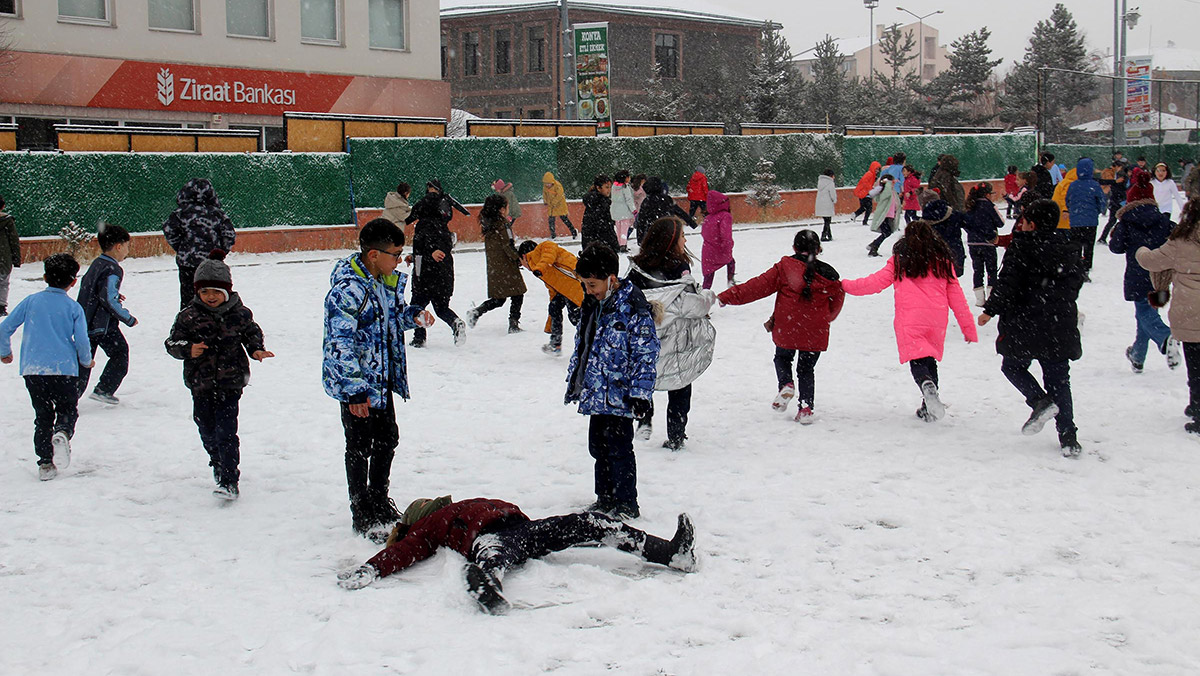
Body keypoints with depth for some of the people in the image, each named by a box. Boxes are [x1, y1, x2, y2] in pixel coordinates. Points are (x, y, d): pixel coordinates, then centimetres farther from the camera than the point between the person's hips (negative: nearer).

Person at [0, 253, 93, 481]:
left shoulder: (31, 301, 6)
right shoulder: (73, 307, 0)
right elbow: (81, 341, -4)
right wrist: (87, 361, 15)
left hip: (32, 369, 2)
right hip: (63, 369, -2)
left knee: (43, 415, 13)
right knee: (67, 409, 12)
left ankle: (45, 463, 7)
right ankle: (62, 433, -22)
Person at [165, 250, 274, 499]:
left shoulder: (240, 314, -3)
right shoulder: (188, 316, -5)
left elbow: (252, 333, 14)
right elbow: (172, 342, -2)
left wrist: (256, 350, -4)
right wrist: (188, 349, -21)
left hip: (230, 383, -2)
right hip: (200, 384, 2)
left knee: (226, 432, -10)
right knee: (207, 430, 16)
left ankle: (229, 481, -8)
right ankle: (218, 464, 42)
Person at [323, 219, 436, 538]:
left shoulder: (387, 281, 5)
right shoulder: (348, 290, -24)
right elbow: (340, 343, -28)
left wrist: (414, 315, 1)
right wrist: (354, 389, -30)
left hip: (383, 380, 9)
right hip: (356, 384, -9)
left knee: (387, 440, 18)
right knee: (360, 447, 4)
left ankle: (380, 503, 36)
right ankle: (362, 514, 18)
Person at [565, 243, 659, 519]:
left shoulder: (632, 307, -16)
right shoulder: (591, 305, 9)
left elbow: (646, 352, -15)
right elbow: (581, 345, 21)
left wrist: (640, 392, -17)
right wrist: (574, 381, 23)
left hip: (619, 396, -8)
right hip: (595, 393, 8)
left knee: (618, 449, -2)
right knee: (598, 446, 15)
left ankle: (626, 505, 10)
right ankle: (605, 499, 29)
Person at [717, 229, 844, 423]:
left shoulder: (783, 268, -8)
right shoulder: (827, 275, -1)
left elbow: (758, 286, -12)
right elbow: (836, 302, 13)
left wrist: (727, 297, -9)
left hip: (786, 330, -1)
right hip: (815, 334, 1)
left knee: (782, 358, 25)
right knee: (806, 369, 15)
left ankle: (786, 384, -1)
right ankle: (806, 408, 7)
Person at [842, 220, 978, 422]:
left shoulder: (900, 259, 7)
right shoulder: (943, 260, 13)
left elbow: (878, 281, 5)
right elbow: (956, 295, 13)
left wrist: (847, 285, 16)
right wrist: (968, 328, 16)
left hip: (910, 319, -3)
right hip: (936, 320, 3)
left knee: (917, 361, -6)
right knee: (930, 360, 16)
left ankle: (927, 386, -38)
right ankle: (929, 409, 14)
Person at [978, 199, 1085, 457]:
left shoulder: (1021, 247, -7)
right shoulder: (1071, 250, 9)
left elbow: (1008, 283, -14)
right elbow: (1075, 284, 19)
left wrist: (990, 310, -6)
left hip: (1026, 325, -5)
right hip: (1061, 327, 5)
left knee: (1013, 366, 16)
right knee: (1058, 380, 9)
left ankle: (1040, 401, -11)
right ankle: (1068, 438, 2)